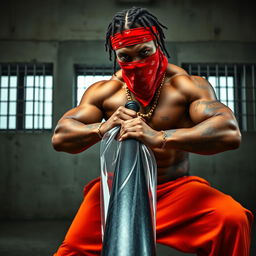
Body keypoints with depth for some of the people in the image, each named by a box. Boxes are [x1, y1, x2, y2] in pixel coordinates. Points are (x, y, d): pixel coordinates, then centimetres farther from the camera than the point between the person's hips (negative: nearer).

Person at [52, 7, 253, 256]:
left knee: (233, 219, -28)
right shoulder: (104, 91, 2)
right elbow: (59, 137, -2)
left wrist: (159, 138, -37)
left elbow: (230, 133, -23)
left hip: (176, 188, -1)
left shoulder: (186, 86, -6)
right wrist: (101, 128, -25)